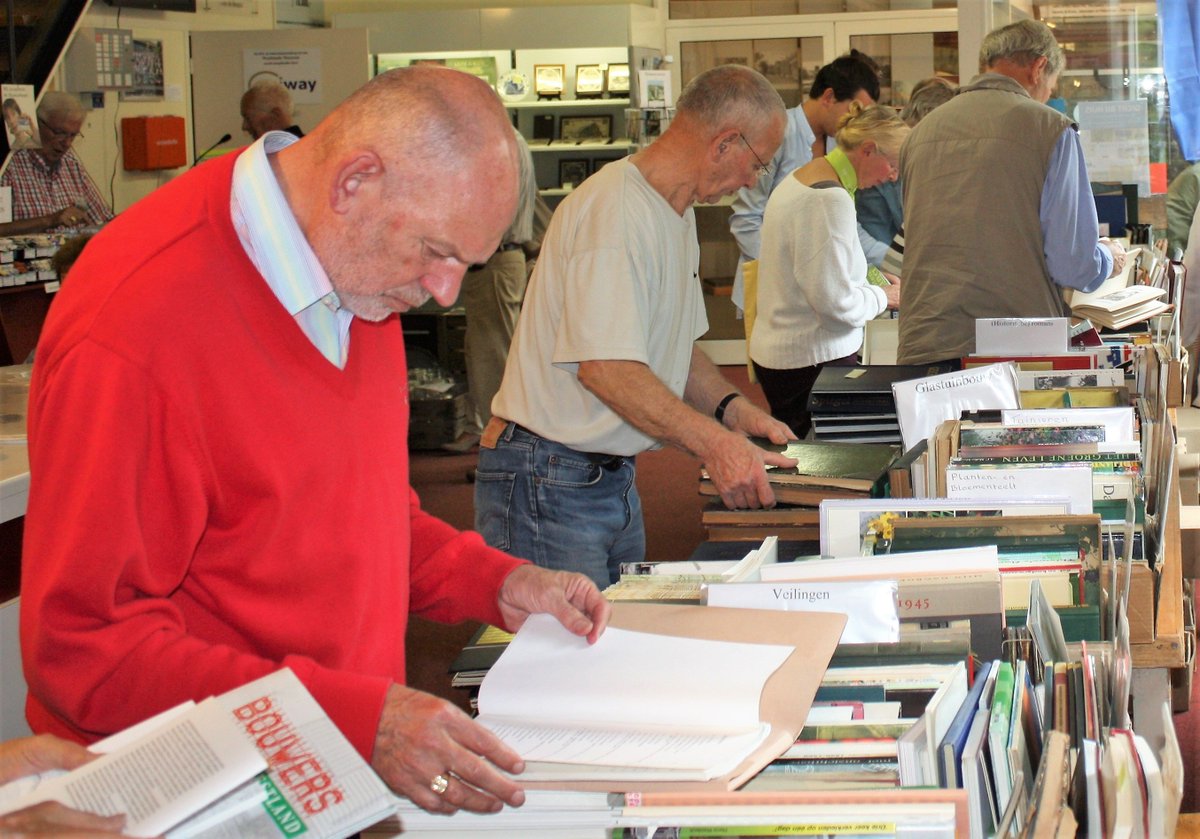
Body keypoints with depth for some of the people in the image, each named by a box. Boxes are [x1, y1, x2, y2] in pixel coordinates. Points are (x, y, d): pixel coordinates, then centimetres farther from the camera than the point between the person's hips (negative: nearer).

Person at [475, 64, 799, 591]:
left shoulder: (678, 213, 15)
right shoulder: (614, 210, -20)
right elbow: (605, 366, -27)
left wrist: (732, 408, 3)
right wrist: (715, 443, -30)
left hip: (614, 480, 10)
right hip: (549, 484, -10)